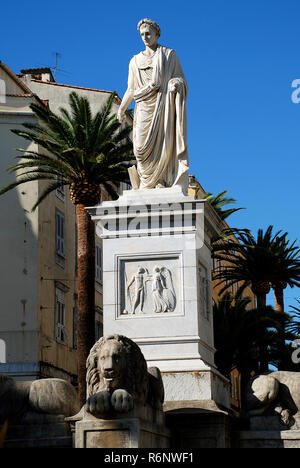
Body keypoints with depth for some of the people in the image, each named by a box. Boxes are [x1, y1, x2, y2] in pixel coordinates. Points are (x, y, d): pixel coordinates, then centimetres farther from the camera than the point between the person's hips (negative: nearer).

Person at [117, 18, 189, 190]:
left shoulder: (169, 54, 12)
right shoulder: (136, 61, 21)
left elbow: (180, 78, 6)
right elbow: (131, 89, 20)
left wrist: (176, 84, -17)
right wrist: (122, 109, 10)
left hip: (164, 104, -3)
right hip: (144, 107, 3)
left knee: (164, 142, -15)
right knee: (143, 145, -12)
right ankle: (148, 183, -12)